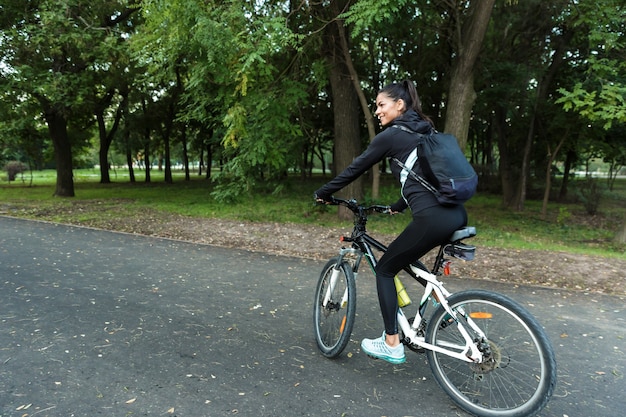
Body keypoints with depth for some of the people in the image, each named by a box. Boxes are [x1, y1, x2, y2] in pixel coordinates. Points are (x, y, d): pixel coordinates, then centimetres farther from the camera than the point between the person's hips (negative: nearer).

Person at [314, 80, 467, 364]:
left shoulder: (391, 135, -1)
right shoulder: (426, 133, 23)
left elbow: (356, 168, 5)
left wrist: (324, 193, 18)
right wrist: (398, 206, 42)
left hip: (433, 218, -9)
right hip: (457, 215, 9)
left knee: (384, 269, 8)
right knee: (410, 262, 30)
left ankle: (392, 345, 13)